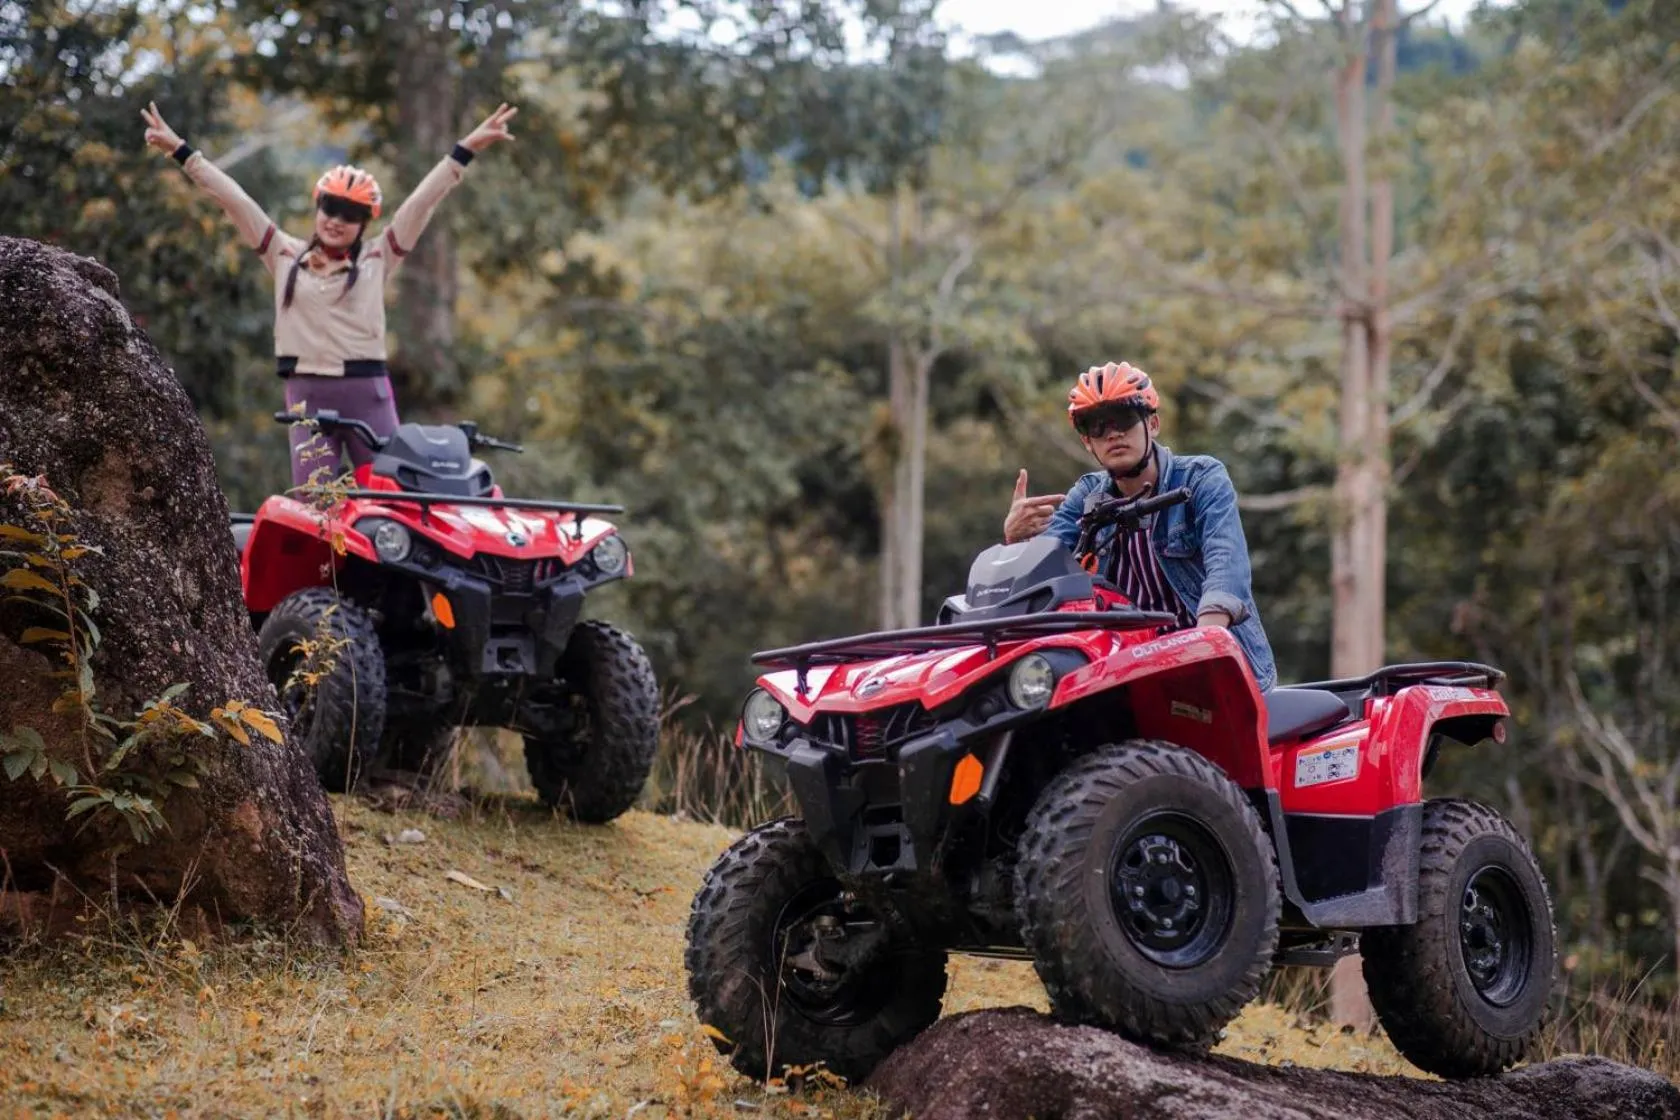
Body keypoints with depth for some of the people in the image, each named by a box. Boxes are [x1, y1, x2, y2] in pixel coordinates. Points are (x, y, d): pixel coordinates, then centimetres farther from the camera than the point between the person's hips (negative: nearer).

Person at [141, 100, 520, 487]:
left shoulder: (377, 258, 9)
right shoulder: (285, 255, 11)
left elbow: (423, 200, 6)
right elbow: (234, 199, 10)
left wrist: (466, 149, 3)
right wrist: (180, 151, 10)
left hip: (368, 391, 0)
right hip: (307, 394, 0)